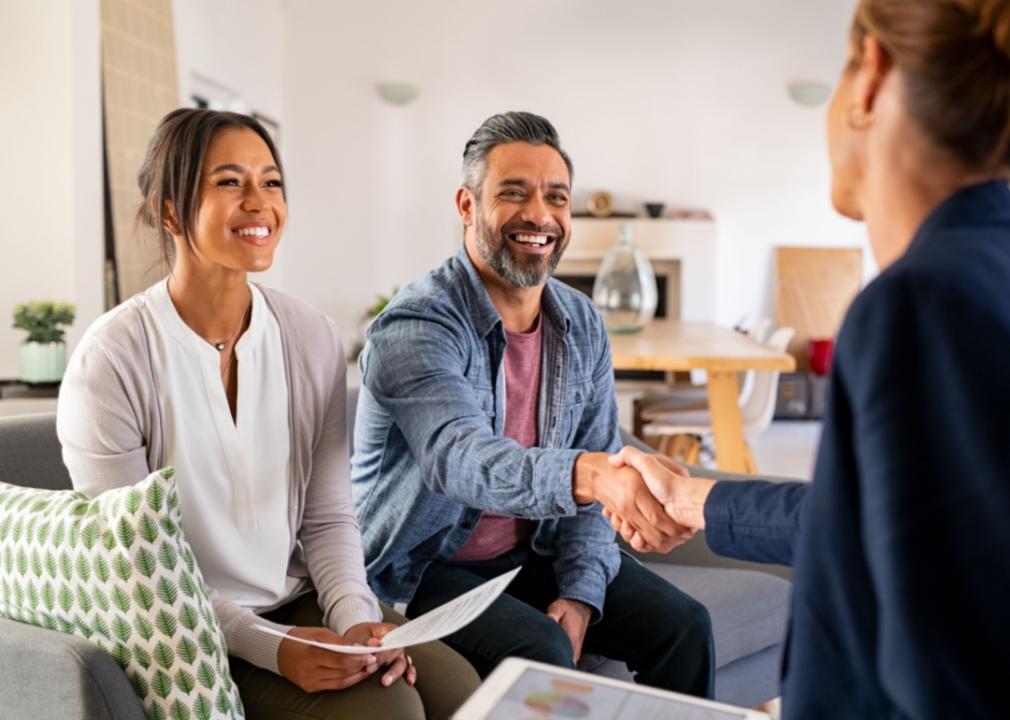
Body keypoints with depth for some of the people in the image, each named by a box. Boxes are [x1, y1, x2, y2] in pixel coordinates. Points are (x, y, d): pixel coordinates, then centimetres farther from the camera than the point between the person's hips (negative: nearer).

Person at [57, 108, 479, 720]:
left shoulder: (314, 338, -1)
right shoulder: (112, 359, -14)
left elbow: (328, 517, 2)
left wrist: (357, 618, -15)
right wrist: (271, 647, -21)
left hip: (304, 601, 5)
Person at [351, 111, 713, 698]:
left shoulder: (583, 325, 0)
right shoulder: (414, 328, -22)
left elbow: (596, 476, 2)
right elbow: (460, 458, -39)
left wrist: (581, 591, -10)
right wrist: (589, 473, -57)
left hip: (537, 551, 6)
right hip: (426, 566, -5)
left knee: (683, 625, -7)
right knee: (541, 653, -29)